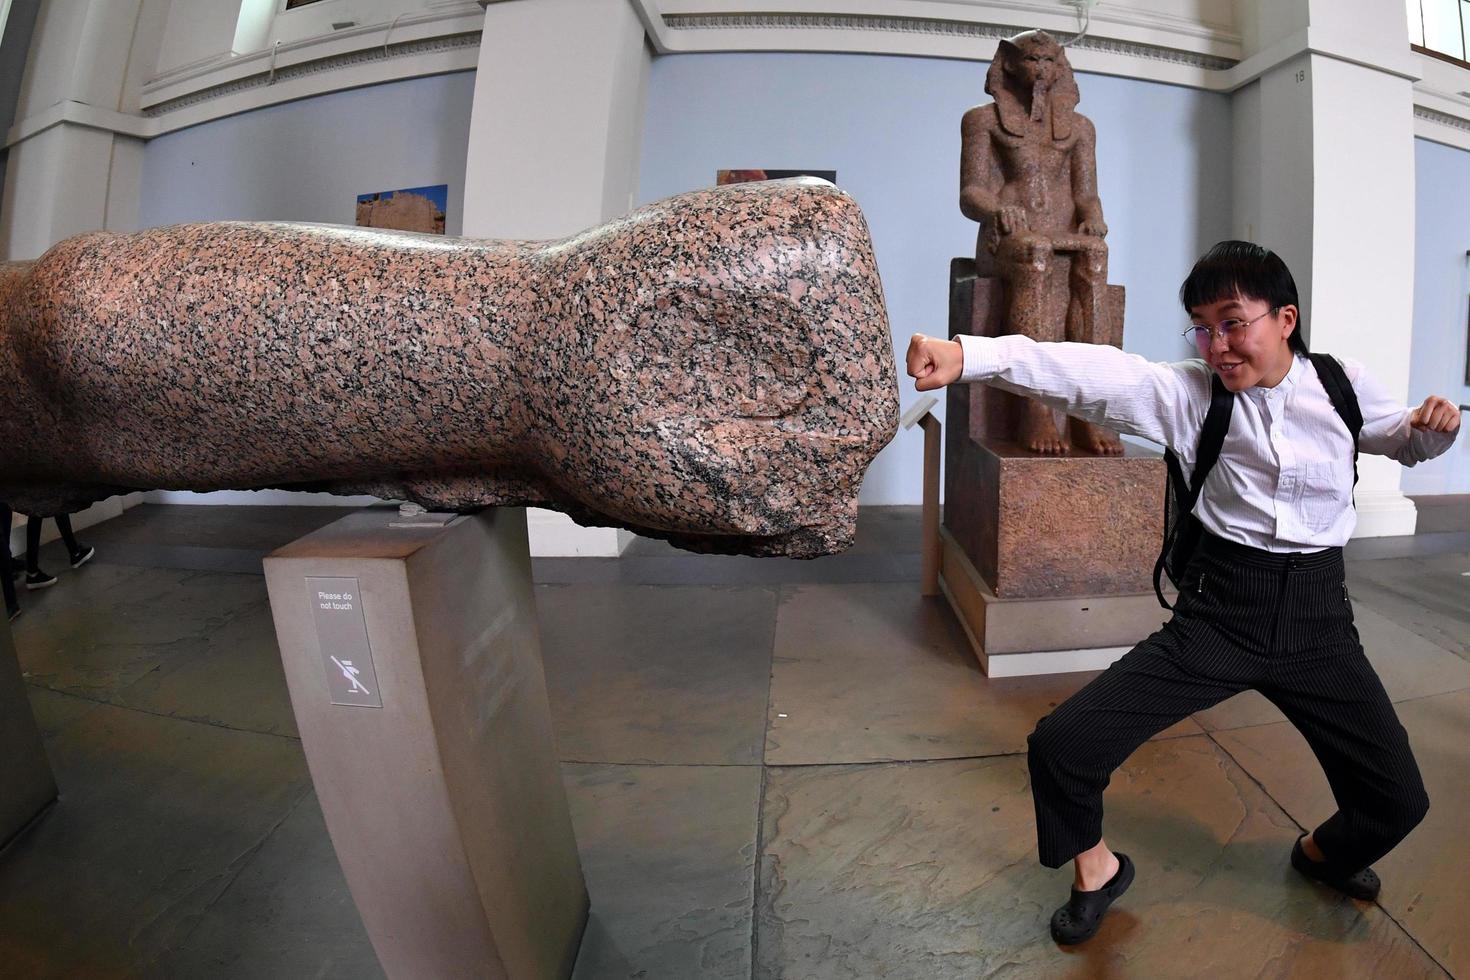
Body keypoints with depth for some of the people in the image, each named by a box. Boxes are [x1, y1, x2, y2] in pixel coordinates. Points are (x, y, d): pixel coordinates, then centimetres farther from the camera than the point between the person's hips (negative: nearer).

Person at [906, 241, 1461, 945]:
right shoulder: (1190, 393, -6)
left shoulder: (1342, 385, 2)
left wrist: (1435, 425, -2)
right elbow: (1093, 374, -25)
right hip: (1217, 614, -2)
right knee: (1061, 746, -14)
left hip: (1317, 617, 3)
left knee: (1399, 799, 6)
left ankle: (1325, 853, 46)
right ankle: (1096, 868, 21)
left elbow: (1404, 442, 23)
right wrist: (967, 355, -40)